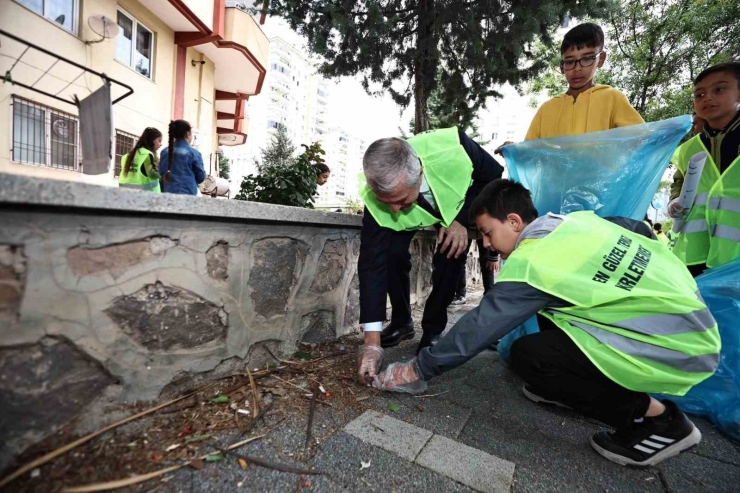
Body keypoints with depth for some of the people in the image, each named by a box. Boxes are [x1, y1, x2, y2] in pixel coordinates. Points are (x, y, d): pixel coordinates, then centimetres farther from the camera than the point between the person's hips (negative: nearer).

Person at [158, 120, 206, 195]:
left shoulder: (165, 152, 5)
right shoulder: (193, 153, -10)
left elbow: (161, 173, 15)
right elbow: (201, 177, -1)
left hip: (169, 193, 5)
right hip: (187, 194, -5)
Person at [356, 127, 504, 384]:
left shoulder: (453, 148, -41)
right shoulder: (376, 199, -38)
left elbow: (494, 176, -20)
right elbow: (372, 263, -38)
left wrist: (462, 220, -31)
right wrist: (371, 341, -40)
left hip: (456, 204, 0)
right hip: (412, 216, 1)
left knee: (451, 255, -23)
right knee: (391, 253, -22)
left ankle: (433, 330, -1)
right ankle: (401, 322, 4)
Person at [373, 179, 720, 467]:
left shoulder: (531, 264, -22)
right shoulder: (577, 220, 1)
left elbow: (479, 327, -18)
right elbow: (639, 230, 17)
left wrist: (419, 368, -7)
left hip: (679, 348, -9)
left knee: (527, 356, -13)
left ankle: (657, 418, -1)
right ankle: (570, 386, 18)